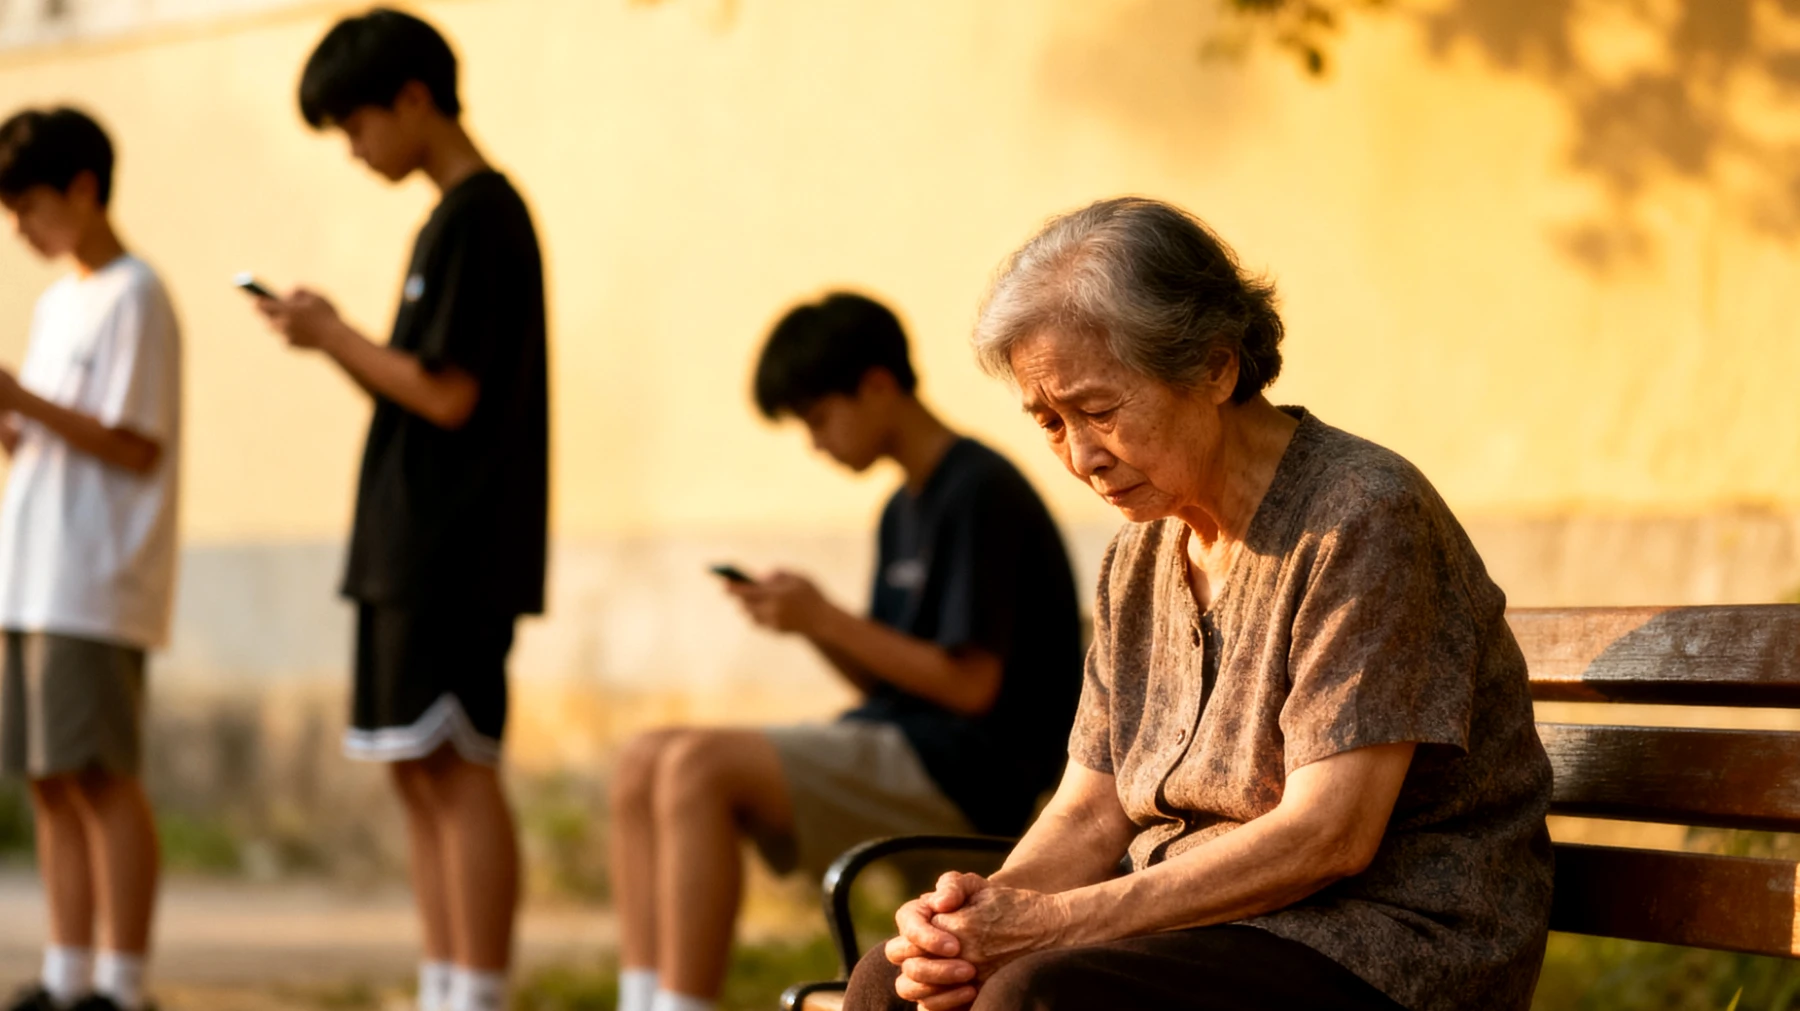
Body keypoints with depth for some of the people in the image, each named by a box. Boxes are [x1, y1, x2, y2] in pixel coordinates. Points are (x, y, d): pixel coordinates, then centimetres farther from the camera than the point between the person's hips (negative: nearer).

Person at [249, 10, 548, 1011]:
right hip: (413, 547, 10)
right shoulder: (459, 217, 18)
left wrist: (335, 338, -8)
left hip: (455, 551, -10)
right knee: (422, 776, 11)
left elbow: (448, 395, -19)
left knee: (459, 770, -10)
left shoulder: (478, 216, -13)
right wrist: (333, 337, 7)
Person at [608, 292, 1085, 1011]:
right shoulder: (904, 511, 17)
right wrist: (807, 619, 1)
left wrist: (828, 620, -13)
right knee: (644, 761, -3)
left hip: (965, 770, -10)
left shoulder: (980, 493, -12)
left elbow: (971, 686, -17)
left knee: (697, 766, -25)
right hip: (893, 746, 10)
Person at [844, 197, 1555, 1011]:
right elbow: (1090, 812, 10)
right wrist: (987, 909, -14)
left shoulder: (1364, 517, -13)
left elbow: (1327, 836, -19)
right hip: (1205, 927, 7)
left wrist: (1056, 919, -21)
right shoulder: (1142, 555, 13)